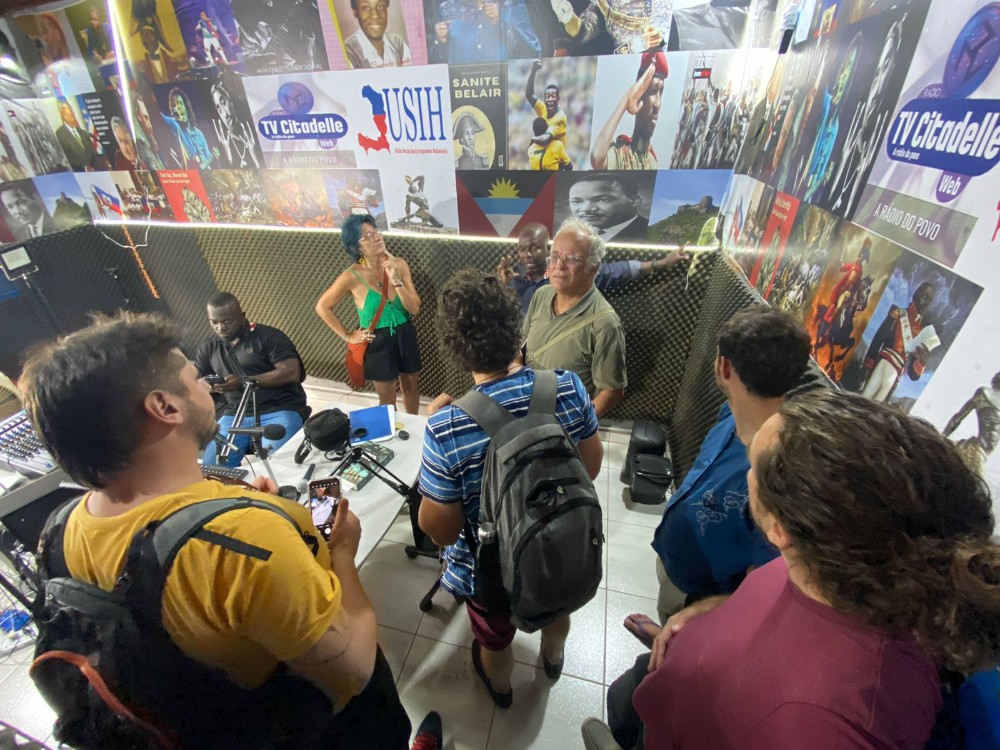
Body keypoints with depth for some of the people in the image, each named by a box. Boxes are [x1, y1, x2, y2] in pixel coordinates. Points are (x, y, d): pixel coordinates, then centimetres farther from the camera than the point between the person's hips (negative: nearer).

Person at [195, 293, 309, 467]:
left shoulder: (268, 336, -2)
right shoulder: (208, 348, 16)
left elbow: (291, 373, -11)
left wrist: (244, 381, -16)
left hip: (279, 410, -5)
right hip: (235, 415, 5)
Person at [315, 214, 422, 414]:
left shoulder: (398, 264, -9)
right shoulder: (352, 276, -19)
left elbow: (414, 308, -11)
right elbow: (322, 307, -7)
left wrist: (396, 280, -24)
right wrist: (347, 335, -6)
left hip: (405, 335, 4)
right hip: (378, 341, -4)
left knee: (411, 388, 22)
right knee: (388, 398, 13)